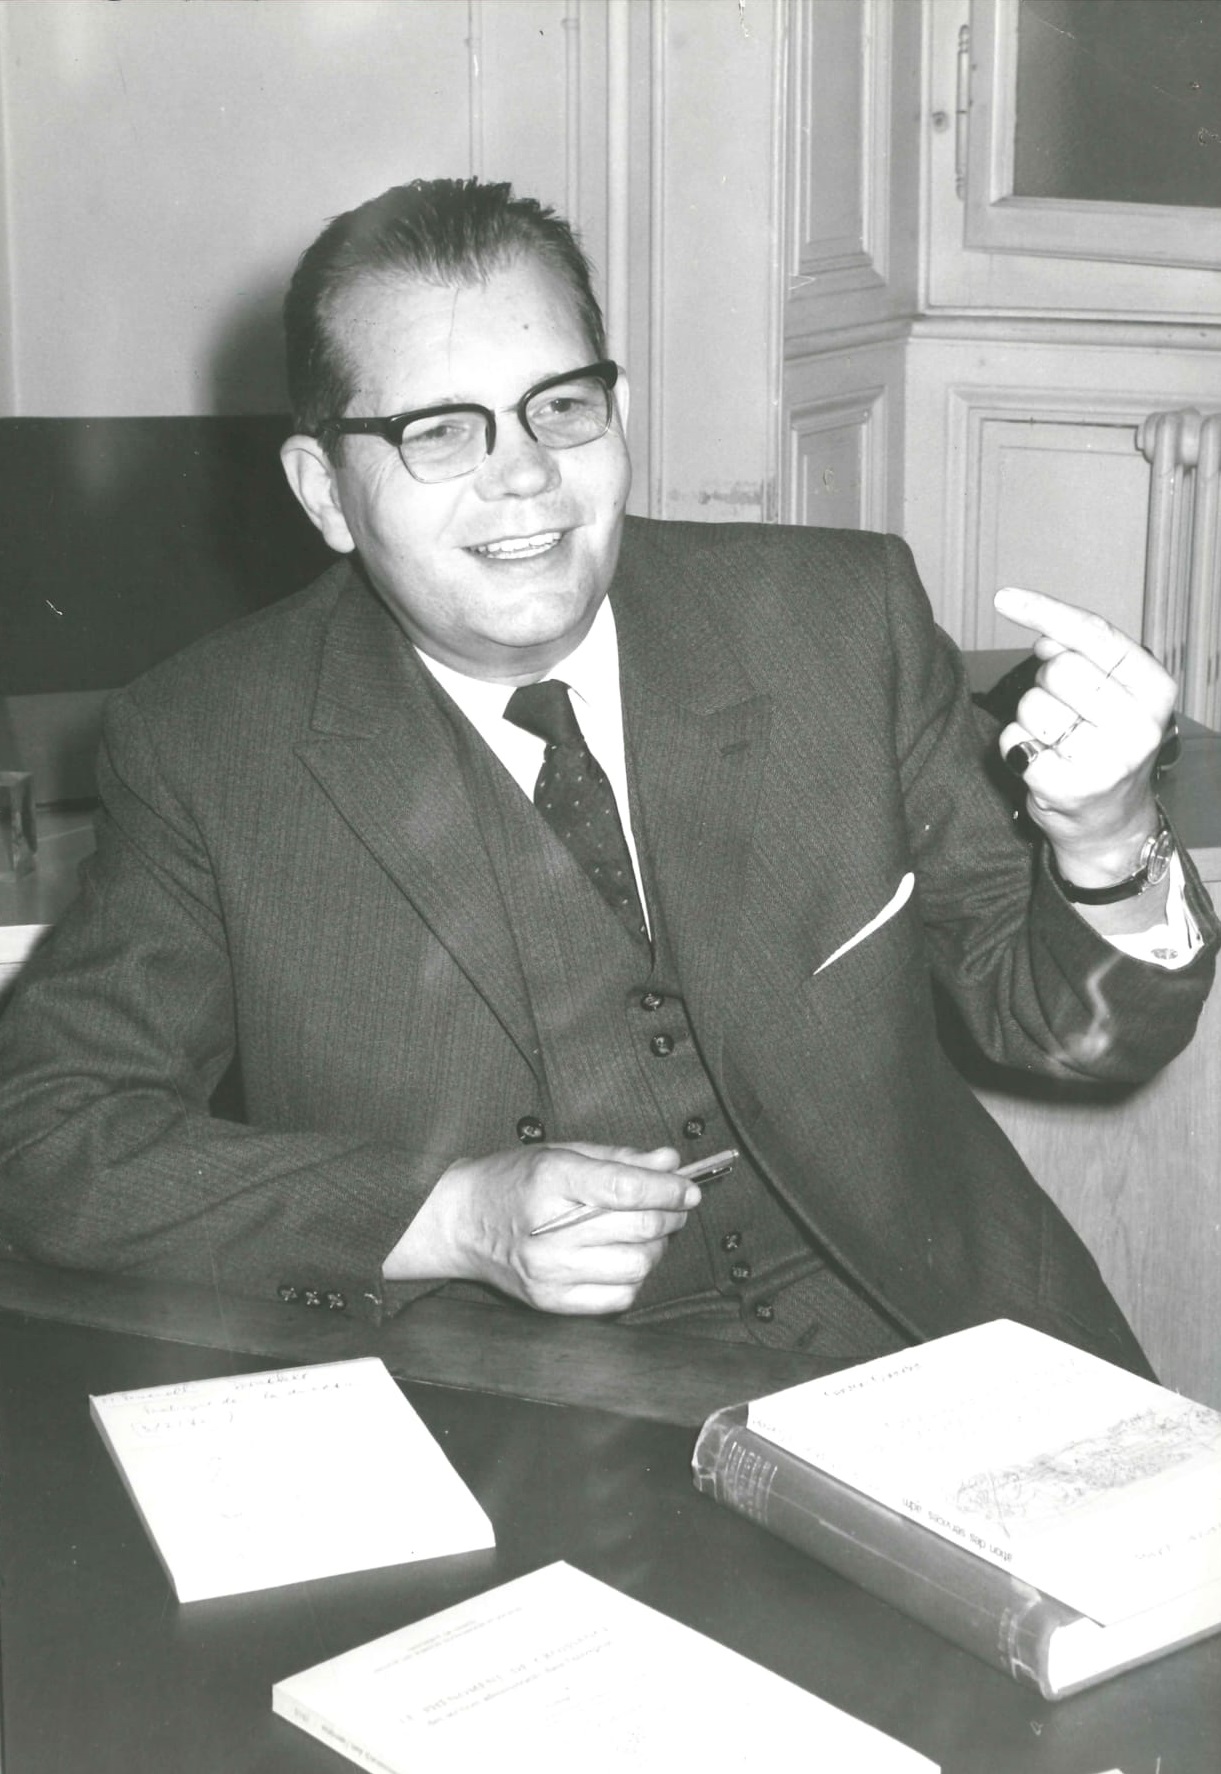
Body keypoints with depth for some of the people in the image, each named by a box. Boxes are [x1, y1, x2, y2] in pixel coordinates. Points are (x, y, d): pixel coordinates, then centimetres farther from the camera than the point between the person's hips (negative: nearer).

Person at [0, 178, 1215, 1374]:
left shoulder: (841, 618, 1)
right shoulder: (205, 749, -5)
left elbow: (1051, 1014, 5)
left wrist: (1103, 844, -18)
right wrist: (452, 1218, -17)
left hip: (899, 1359, 3)